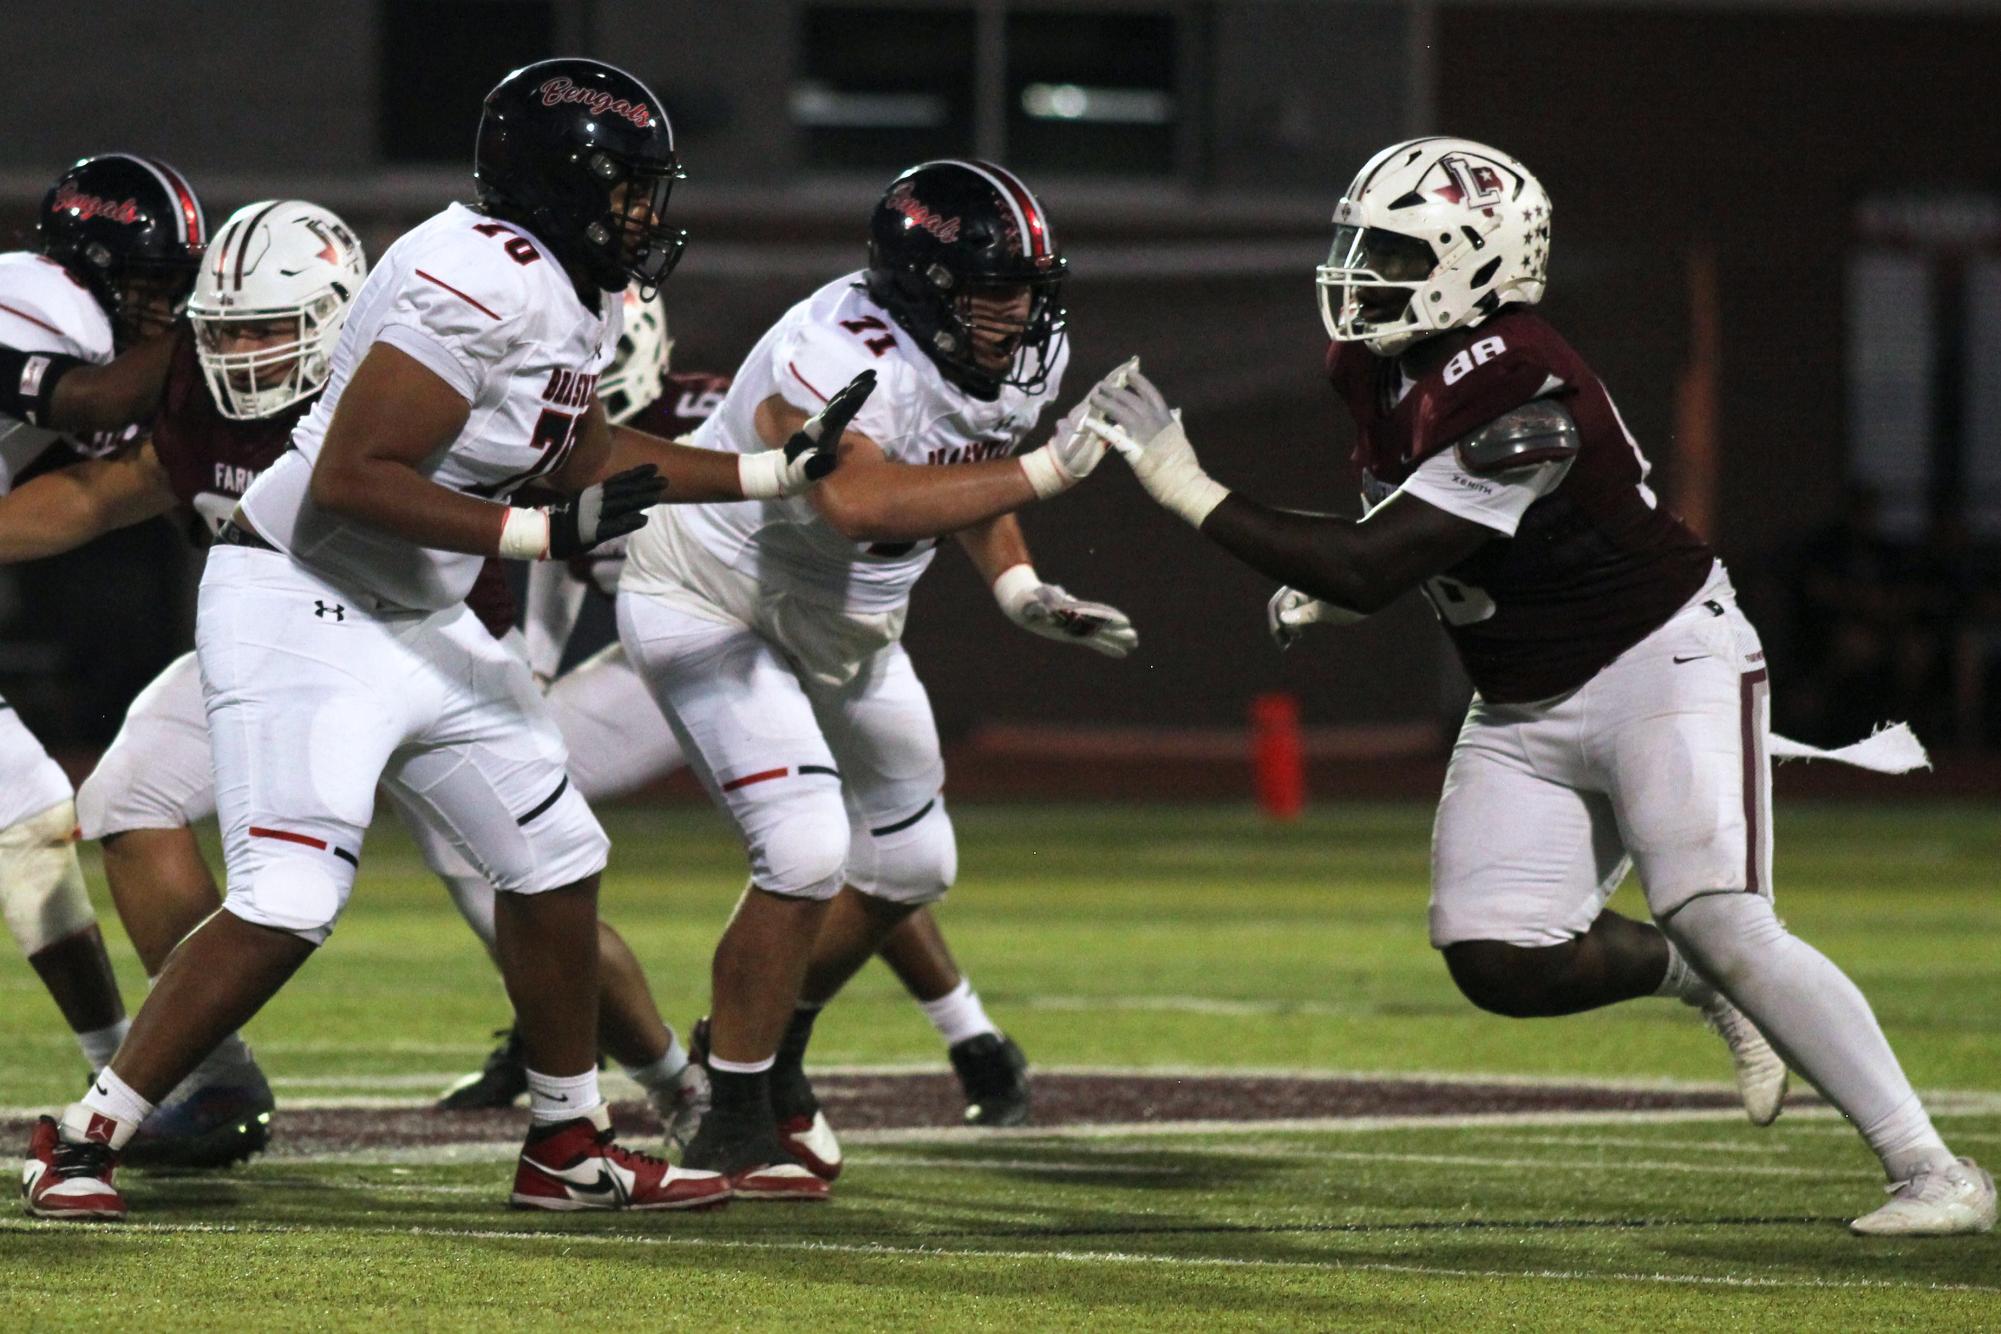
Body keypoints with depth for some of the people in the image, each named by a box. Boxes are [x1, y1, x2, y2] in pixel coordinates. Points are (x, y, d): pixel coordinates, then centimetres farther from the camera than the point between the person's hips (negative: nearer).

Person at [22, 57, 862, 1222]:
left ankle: (570, 1148, 25)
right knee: (286, 904, -18)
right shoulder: (481, 284, -24)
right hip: (303, 610, -10)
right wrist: (547, 536, -28)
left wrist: (785, 470, 19)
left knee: (557, 861, 13)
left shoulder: (573, 295, 7)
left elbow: (584, 454, 23)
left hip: (420, 622, 10)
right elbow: (350, 479, -27)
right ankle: (84, 1140, -8)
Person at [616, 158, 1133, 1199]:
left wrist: (1019, 588, -7)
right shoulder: (842, 357, -37)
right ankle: (734, 1128, -6)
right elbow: (862, 501, -55)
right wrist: (1042, 472, -52)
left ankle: (772, 1040, 41)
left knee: (910, 863, 16)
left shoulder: (1022, 359, -11)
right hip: (712, 607, -9)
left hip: (838, 625, 9)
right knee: (805, 852, -21)